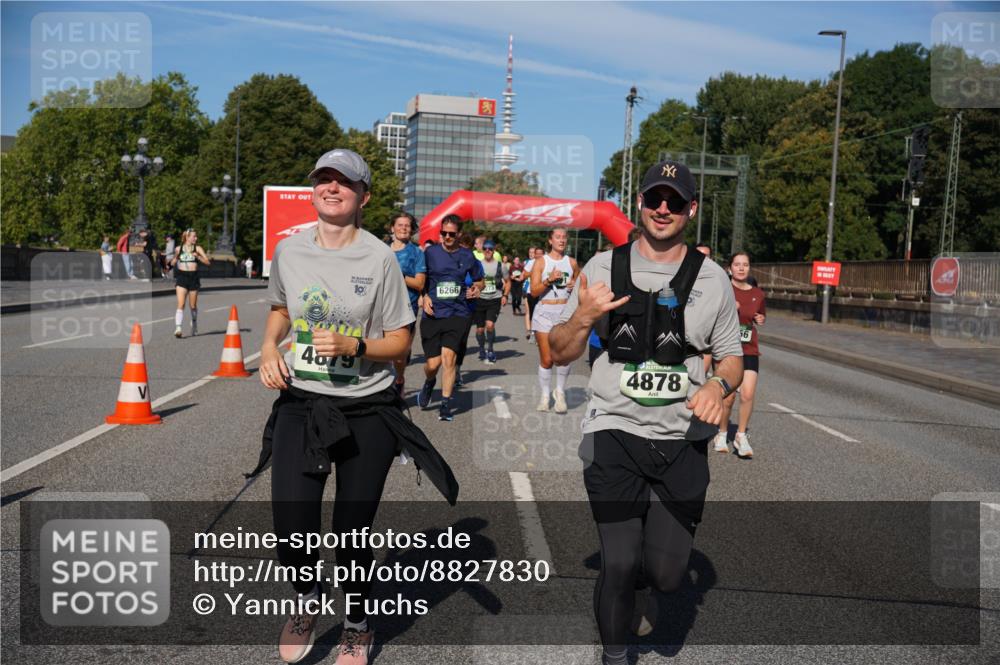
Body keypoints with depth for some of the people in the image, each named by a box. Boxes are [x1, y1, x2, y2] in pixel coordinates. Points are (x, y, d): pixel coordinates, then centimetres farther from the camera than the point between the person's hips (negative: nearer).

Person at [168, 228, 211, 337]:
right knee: (180, 304, -14)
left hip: (193, 277, 0)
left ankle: (194, 324, 37)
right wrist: (175, 257, -2)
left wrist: (197, 256, -19)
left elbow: (208, 262, -6)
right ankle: (178, 328, -21)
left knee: (193, 306, 11)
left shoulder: (197, 248, 3)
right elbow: (172, 264, 17)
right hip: (181, 277, 0)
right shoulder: (179, 249, 6)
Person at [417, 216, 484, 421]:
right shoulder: (430, 252, 3)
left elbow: (479, 281, 20)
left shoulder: (467, 256, 7)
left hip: (457, 314, 0)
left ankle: (446, 405, 0)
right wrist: (425, 297, -4)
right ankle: (429, 383, 36)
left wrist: (475, 289, -1)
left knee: (448, 356, -13)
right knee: (433, 363, -1)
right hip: (432, 314, 0)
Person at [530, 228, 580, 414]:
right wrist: (549, 280, -17)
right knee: (546, 359, -1)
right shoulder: (541, 261, 3)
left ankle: (560, 392, 6)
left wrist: (575, 286, 2)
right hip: (544, 311, -1)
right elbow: (534, 291, -3)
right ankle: (545, 394, 15)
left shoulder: (572, 262, 10)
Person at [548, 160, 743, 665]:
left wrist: (719, 384, -10)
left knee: (667, 573, 3)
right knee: (618, 564, -4)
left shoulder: (712, 279, 5)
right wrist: (583, 317, -16)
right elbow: (560, 354, 5)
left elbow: (731, 356, 12)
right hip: (614, 434, -1)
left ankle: (639, 584, 41)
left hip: (683, 441, 2)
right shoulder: (602, 267, 2)